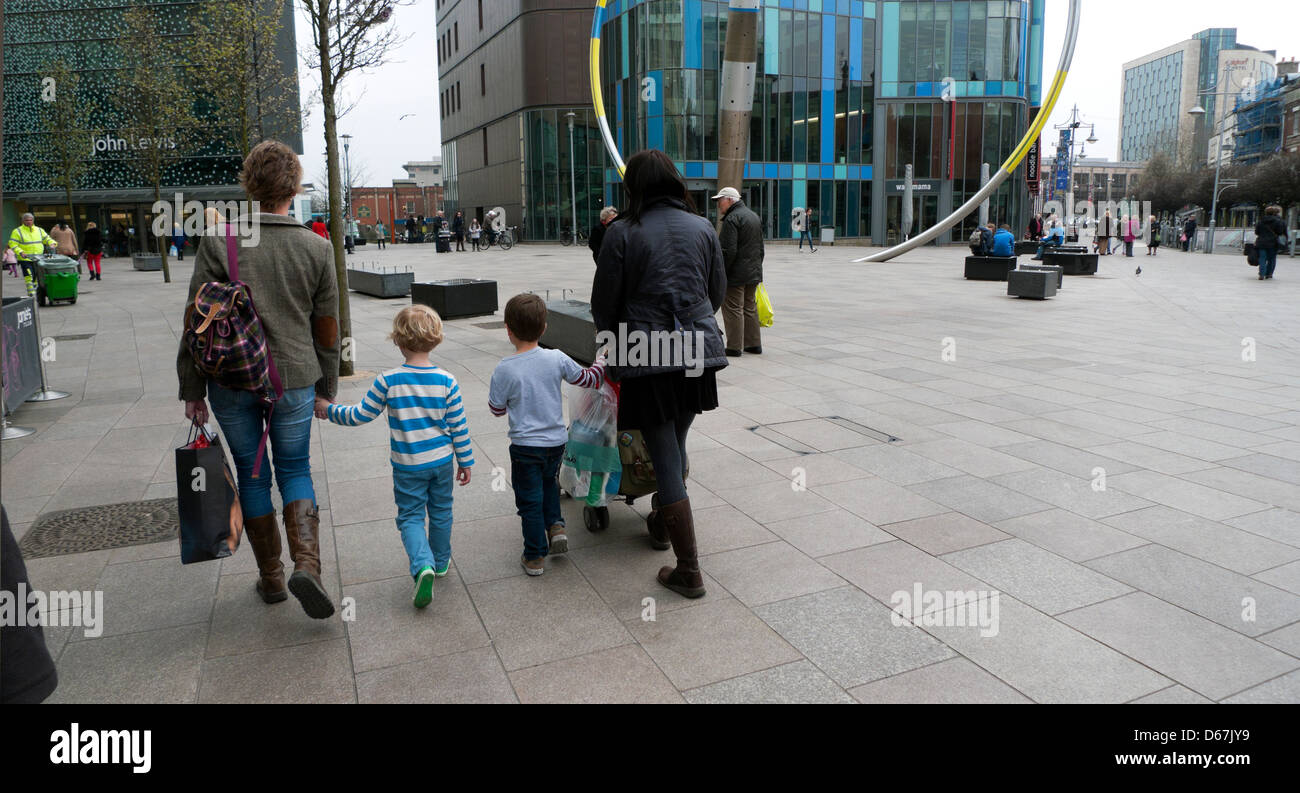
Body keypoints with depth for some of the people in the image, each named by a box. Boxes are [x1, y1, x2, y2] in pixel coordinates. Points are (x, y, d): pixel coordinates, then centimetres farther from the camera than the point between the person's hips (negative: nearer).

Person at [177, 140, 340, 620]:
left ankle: (271, 577, 24)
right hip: (294, 379, 1)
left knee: (252, 475, 14)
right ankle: (307, 565, -5)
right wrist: (326, 386, 14)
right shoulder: (316, 248, -4)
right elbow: (327, 328, 3)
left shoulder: (218, 241, -9)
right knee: (295, 471, 14)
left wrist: (192, 389, 1)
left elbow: (197, 318, -8)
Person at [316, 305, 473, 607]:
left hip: (407, 466, -2)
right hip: (442, 460, 2)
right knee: (441, 512, 20)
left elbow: (360, 415, -7)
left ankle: (423, 565, -13)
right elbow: (459, 426, -5)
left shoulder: (387, 381, -16)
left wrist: (329, 409, 10)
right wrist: (465, 461, 7)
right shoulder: (447, 381, -11)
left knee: (410, 516, 8)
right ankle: (441, 561, 36)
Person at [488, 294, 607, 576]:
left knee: (529, 500, 9)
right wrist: (602, 362, 24)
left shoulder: (504, 369, -17)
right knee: (549, 481, 31)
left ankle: (534, 557, 17)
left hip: (525, 445, -3)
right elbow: (587, 379, 5)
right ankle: (555, 525, 16)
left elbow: (497, 409, -6)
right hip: (557, 440, 4)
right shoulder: (557, 359, -9)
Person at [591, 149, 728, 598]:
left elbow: (604, 302, 0)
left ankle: (689, 571, 3)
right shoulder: (702, 228, 6)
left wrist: (613, 340, 20)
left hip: (647, 357, -4)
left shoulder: (623, 233, -6)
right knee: (676, 443, 23)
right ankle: (663, 525, 44)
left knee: (665, 459, 0)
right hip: (698, 352, 5)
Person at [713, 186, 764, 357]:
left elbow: (728, 251, -22)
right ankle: (754, 344, 20)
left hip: (736, 274, -9)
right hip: (754, 273, 9)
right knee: (750, 308, 15)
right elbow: (761, 247, 21)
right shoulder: (754, 216, 16)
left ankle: (734, 347, -1)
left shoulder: (732, 219, -15)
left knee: (733, 309, -4)